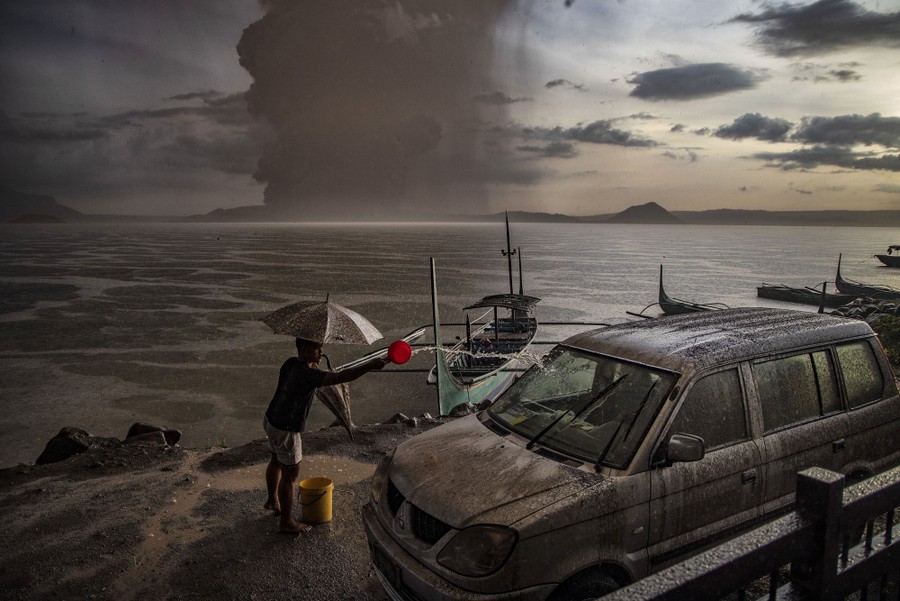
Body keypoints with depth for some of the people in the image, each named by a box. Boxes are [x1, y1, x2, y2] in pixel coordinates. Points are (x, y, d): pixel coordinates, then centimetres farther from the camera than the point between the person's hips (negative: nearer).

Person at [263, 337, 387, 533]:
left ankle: (272, 501, 50)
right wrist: (370, 365, -42)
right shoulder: (307, 374, -30)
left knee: (276, 462, 28)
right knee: (290, 475, 4)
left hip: (271, 420, 10)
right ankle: (286, 521, 18)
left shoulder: (291, 363, -3)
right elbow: (340, 377, -40)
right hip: (285, 430, -10)